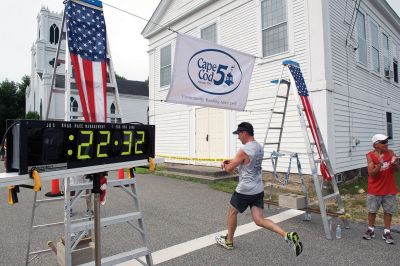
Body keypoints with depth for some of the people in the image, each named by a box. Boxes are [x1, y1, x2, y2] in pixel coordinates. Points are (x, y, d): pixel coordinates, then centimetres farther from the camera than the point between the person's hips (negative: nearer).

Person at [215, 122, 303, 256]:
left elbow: (229, 169, -13)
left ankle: (228, 241, 32)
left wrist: (225, 165, 10)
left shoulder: (244, 150, -21)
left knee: (232, 212, 16)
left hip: (245, 190, -8)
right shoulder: (260, 147, 7)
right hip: (258, 189, 8)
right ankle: (288, 235, -5)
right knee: (259, 220, 9)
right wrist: (231, 161, 15)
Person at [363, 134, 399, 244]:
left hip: (389, 189, 2)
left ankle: (386, 232, 25)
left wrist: (394, 163, -24)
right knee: (372, 210, 10)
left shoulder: (390, 153, -4)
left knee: (388, 211, 11)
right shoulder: (370, 156, -12)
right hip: (375, 189, -2)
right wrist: (380, 164, -32)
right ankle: (371, 230, 27)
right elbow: (371, 173, -16)